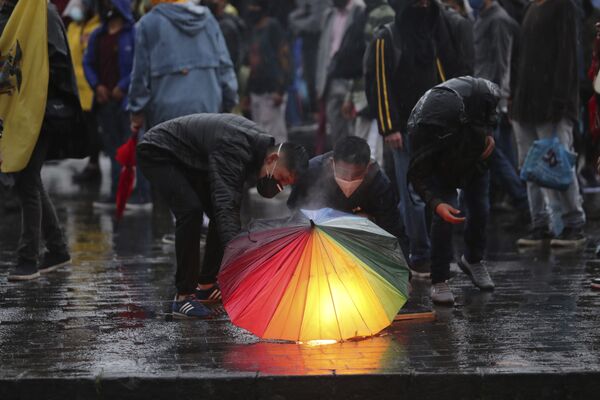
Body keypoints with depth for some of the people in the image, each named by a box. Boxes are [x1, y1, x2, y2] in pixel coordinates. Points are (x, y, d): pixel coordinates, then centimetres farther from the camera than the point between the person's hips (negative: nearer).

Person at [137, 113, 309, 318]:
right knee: (191, 210, -26)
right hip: (157, 153, -9)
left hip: (189, 160, 9)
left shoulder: (261, 142, -8)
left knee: (220, 215, 1)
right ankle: (183, 297, -22)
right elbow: (226, 205, -46)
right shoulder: (233, 149, -37)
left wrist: (270, 182, -22)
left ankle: (205, 286, 14)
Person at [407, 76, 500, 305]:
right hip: (441, 168, -3)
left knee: (479, 209, 9)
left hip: (476, 159, 3)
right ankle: (439, 281, -5)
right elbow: (418, 174, -34)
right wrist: (436, 204, -48)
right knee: (444, 217, -17)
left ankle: (474, 260, 37)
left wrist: (489, 132, -20)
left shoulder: (479, 92, -37)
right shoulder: (420, 126, -43)